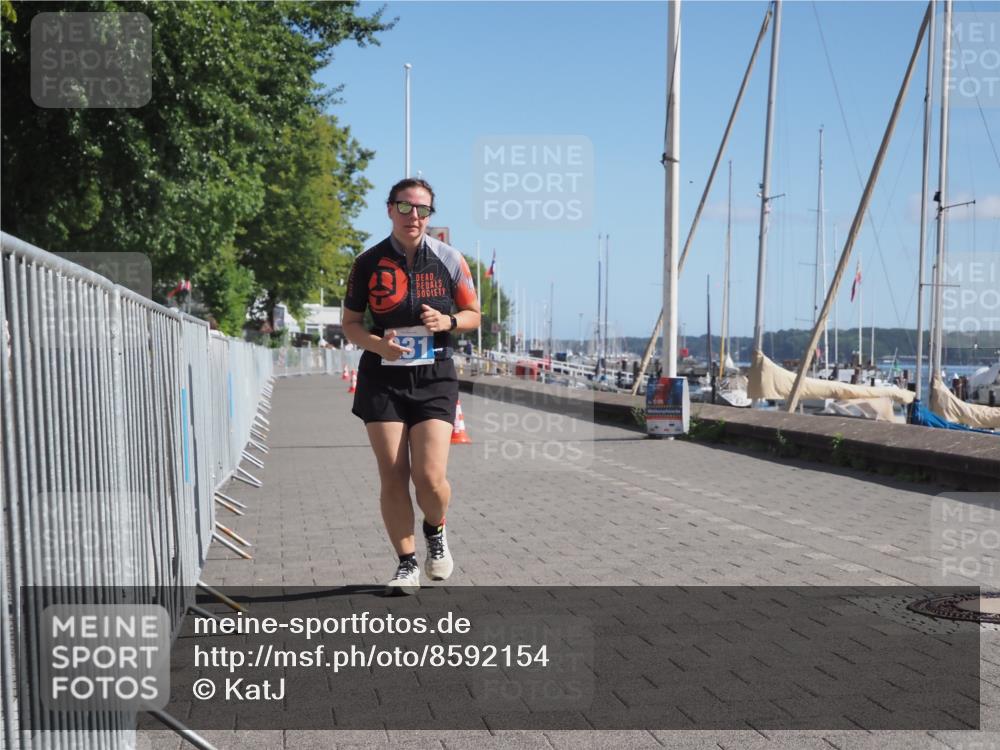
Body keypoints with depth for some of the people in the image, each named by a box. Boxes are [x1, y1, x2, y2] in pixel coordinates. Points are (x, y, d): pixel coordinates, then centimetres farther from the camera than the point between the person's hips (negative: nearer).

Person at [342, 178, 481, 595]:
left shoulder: (449, 259, 3)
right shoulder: (368, 263, 2)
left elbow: (473, 315, 11)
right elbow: (350, 323, 7)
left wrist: (448, 321, -12)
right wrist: (377, 344, -14)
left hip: (435, 378, 0)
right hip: (382, 378, 1)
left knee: (430, 477, -10)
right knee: (392, 477, 0)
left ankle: (436, 531, 24)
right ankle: (407, 564, 17)